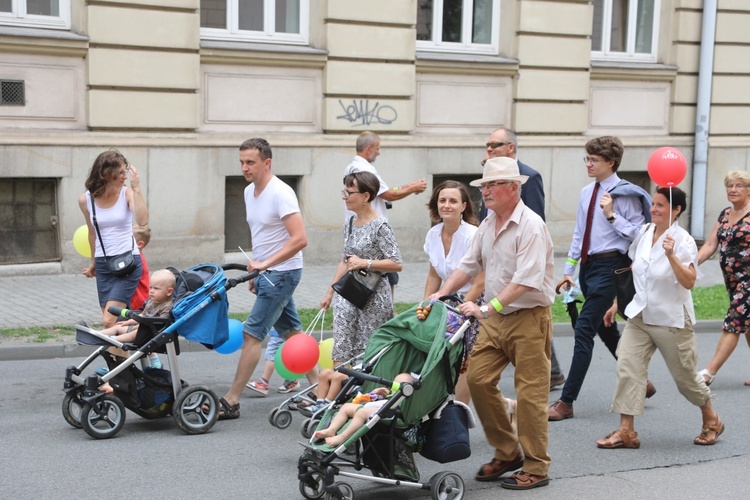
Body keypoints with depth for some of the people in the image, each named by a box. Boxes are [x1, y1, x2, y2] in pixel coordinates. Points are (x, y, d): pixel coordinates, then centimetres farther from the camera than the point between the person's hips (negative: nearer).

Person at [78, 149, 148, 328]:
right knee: (116, 322, 4)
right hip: (103, 265, 3)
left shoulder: (127, 194, -7)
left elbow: (142, 221, -25)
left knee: (109, 321, -15)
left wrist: (136, 189, -24)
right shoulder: (85, 200, 0)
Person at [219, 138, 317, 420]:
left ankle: (231, 402, -6)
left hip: (281, 273, -9)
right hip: (267, 273, 10)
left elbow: (299, 239, -26)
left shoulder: (280, 193, -19)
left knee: (252, 333, -9)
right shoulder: (249, 192, 9)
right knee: (291, 331, 15)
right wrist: (256, 271, 18)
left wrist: (265, 264, -25)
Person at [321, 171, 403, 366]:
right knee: (341, 350, 1)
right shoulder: (349, 224, 10)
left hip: (373, 297, -7)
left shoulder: (380, 225, -12)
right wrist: (330, 292, 20)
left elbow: (396, 264, -13)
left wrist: (365, 263, -20)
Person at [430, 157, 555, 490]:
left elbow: (526, 279, -24)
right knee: (478, 378, 3)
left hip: (529, 317, -8)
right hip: (495, 318, 8)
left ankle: (536, 468, 8)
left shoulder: (531, 225, -15)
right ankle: (507, 453, 18)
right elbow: (469, 265, 17)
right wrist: (440, 295, 5)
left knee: (529, 393, -3)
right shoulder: (488, 225, 11)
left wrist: (487, 308, -28)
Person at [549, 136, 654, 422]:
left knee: (584, 331, -11)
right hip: (588, 266, 9)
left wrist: (612, 215, -21)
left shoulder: (625, 194, -10)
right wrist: (569, 270, 18)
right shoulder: (586, 193, 12)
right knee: (606, 331, 17)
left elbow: (639, 235, -14)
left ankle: (566, 402, -7)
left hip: (609, 266, -8)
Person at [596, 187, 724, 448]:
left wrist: (671, 256, -37)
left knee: (685, 376, 8)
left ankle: (711, 420, 34)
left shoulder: (683, 241, -14)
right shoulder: (643, 233, 3)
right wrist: (617, 303, 17)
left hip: (672, 320, -5)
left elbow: (689, 282, -26)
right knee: (627, 367, -9)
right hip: (639, 316, 5)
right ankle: (626, 431, -7)